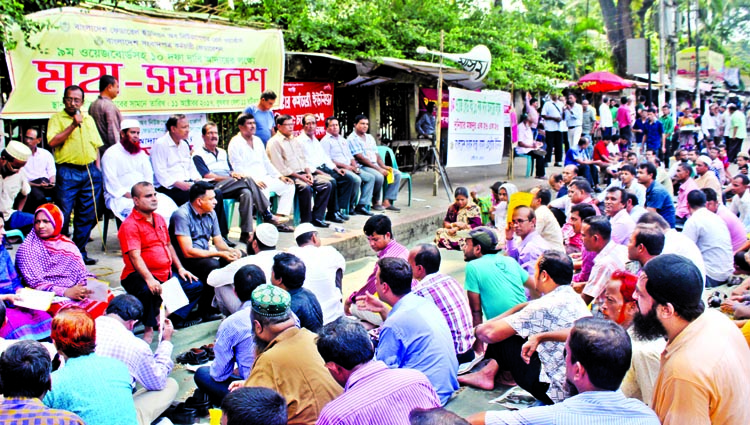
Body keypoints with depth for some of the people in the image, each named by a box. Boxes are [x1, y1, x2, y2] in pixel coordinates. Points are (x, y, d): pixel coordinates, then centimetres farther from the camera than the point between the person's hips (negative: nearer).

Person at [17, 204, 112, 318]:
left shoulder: (68, 245, 17)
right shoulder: (27, 250, 5)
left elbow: (82, 273, 14)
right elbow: (35, 283, -5)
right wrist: (65, 292, -19)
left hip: (75, 294, 5)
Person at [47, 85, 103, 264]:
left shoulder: (89, 119, 17)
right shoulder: (57, 118, 3)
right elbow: (52, 142, -12)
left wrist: (97, 169, 10)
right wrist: (73, 125, -15)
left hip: (90, 171, 4)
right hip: (67, 172, -4)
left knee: (87, 216, 6)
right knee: (63, 215, -3)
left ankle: (79, 252, 15)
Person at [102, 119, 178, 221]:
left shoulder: (141, 153, 18)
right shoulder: (111, 154, -3)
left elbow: (149, 175, 14)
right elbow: (112, 184, -11)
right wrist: (130, 196, -18)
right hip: (119, 197, -6)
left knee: (167, 203, -19)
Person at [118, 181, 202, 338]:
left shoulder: (159, 219, 14)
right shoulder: (130, 225, -13)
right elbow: (135, 256, -24)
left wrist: (180, 268, 15)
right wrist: (149, 279, -36)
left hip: (165, 273, 9)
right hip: (139, 275, -9)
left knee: (196, 286, 7)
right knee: (149, 291, -39)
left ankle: (172, 318, 9)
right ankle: (149, 328, -13)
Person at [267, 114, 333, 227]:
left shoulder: (295, 141, 22)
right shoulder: (274, 142, -4)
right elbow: (280, 168, -13)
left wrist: (308, 173, 3)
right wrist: (299, 177, -15)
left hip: (302, 174, 8)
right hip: (288, 176, -8)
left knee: (326, 184, -10)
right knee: (305, 187, -35)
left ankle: (317, 218, -11)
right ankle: (306, 221, -23)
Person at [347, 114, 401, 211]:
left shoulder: (369, 137, 20)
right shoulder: (352, 139, -6)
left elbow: (376, 154, 18)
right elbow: (360, 158, -15)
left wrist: (384, 166, -3)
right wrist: (378, 169, -19)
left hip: (375, 166, 8)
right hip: (362, 167, -8)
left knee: (397, 174, -7)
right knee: (379, 177, -34)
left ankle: (387, 202, -14)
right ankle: (375, 202, -11)